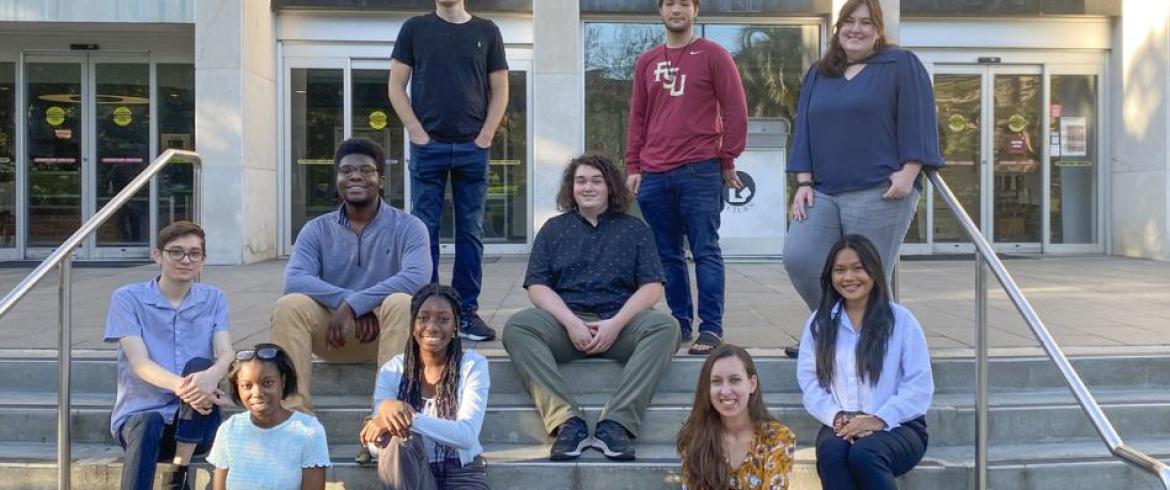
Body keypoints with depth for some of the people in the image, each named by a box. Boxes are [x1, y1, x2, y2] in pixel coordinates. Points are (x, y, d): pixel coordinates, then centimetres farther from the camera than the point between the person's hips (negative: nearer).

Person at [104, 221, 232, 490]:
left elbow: (226, 355, -8)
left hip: (194, 425, 2)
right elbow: (139, 364, -13)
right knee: (147, 427, -36)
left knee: (199, 365, -27)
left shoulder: (213, 299, 8)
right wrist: (180, 386, -35)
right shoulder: (127, 298, 0)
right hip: (141, 412, -2)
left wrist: (211, 375, -35)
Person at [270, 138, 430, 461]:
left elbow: (417, 277, -22)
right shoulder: (316, 230, 5)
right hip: (333, 333, 2)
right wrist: (344, 299, -26)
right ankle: (295, 414, -29)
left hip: (385, 331, -2)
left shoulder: (407, 227, -2)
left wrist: (353, 305, -27)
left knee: (401, 302, -34)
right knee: (290, 305, -25)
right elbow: (294, 281, -12)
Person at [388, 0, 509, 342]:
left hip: (473, 147, 1)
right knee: (424, 231, 0)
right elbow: (396, 85, 5)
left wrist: (486, 135, -2)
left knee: (470, 232, 3)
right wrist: (416, 131, -6)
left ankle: (467, 311, 9)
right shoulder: (415, 29, 6)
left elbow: (500, 90, 9)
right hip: (428, 146, -1)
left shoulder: (486, 31, 9)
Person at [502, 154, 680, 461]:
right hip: (565, 321, 0)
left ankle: (615, 423, -38)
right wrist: (571, 322, -13)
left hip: (621, 323, 0)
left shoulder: (634, 229, 15)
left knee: (665, 326, -30)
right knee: (517, 327, -29)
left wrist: (616, 324, -13)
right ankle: (568, 421, -39)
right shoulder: (554, 229, 17)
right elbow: (537, 286, 6)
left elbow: (652, 287, 4)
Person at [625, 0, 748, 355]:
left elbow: (735, 110, 0)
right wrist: (633, 167, 10)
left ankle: (711, 327, -2)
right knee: (668, 255, 7)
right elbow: (637, 117, 16)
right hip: (653, 175, 4)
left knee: (705, 251, -5)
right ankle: (680, 322, 16)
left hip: (700, 171, -4)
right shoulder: (646, 62, 15)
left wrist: (728, 160, -3)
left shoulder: (713, 55, 3)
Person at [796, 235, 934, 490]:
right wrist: (838, 417, -13)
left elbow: (920, 386, -3)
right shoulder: (818, 323, 12)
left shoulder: (900, 320, 3)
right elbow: (809, 383, 5)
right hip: (841, 426, 2)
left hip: (898, 426, -2)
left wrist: (880, 420, -16)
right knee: (830, 452, -33)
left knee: (864, 453, -35)